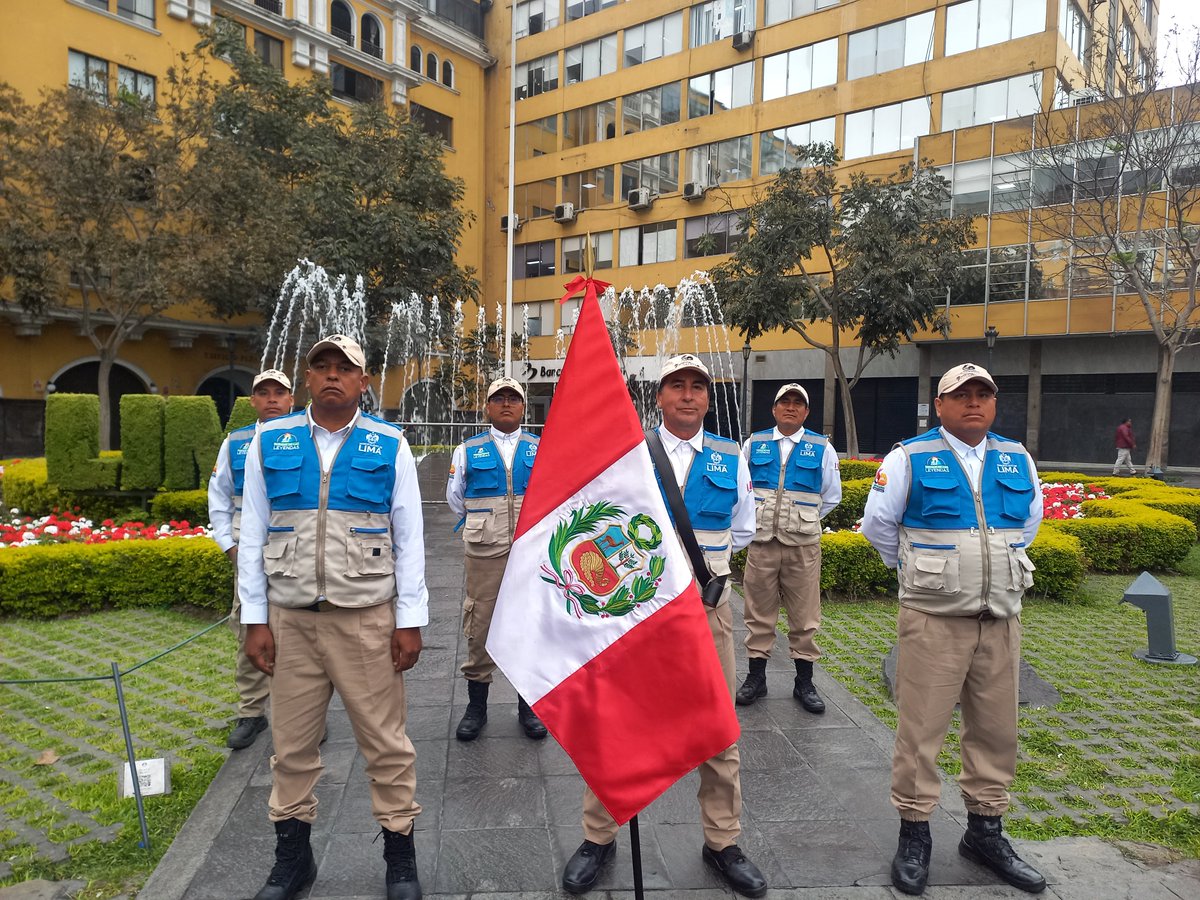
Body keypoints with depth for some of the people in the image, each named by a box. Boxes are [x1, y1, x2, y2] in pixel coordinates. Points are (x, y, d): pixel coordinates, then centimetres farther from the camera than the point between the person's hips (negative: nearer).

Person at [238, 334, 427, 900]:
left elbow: (409, 539, 0)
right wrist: (255, 620, 2)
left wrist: (410, 622, -3)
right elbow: (252, 536, 6)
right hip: (290, 618, 2)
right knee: (291, 743, 13)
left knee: (385, 741, 6)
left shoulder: (390, 446, 0)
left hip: (367, 618, -2)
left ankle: (400, 853, 25)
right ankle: (292, 854, 33)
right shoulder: (269, 442, 5)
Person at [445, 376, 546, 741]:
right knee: (480, 627, 4)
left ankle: (529, 706, 21)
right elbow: (456, 499, 18)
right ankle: (476, 706, 20)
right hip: (484, 552, 0)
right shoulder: (467, 451, 7)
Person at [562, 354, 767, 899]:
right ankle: (599, 838, 26)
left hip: (707, 608, 1)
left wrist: (702, 559, 11)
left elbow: (742, 531, 17)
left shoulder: (731, 460, 4)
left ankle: (722, 843, 30)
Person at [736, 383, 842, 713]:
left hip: (803, 543, -1)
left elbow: (831, 496, 13)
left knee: (804, 614, 5)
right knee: (759, 611, 7)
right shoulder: (754, 443, 6)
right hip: (761, 540, 1)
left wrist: (803, 520, 11)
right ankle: (756, 677, 19)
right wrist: (757, 516, 11)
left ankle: (804, 682, 18)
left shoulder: (821, 448, 4)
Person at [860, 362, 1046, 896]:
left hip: (1001, 618, 5)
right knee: (920, 728, 1)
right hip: (933, 618, -4)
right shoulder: (909, 458, -6)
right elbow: (878, 524, 2)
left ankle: (985, 830, 31)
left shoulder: (1017, 460, 7)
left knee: (996, 730, 13)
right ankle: (914, 834, 17)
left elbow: (1028, 522, 23)